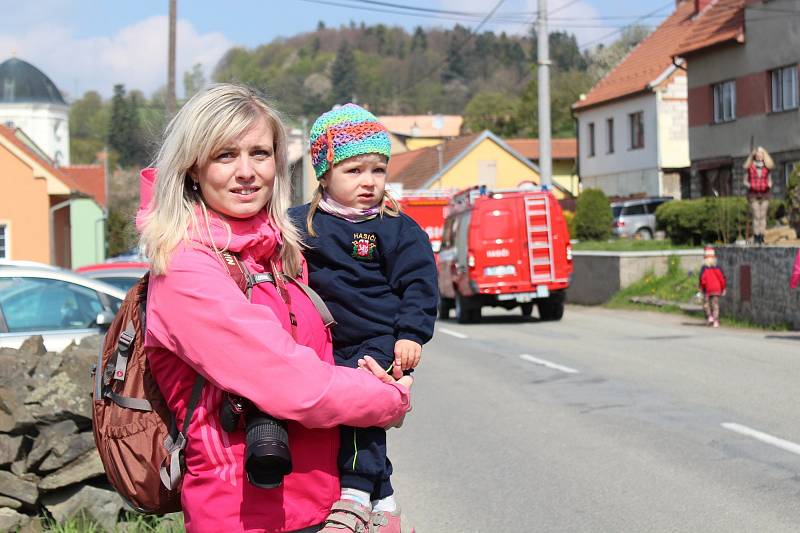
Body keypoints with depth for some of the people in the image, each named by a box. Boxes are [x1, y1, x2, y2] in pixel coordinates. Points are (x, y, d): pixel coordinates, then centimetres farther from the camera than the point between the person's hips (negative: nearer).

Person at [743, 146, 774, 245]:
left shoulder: (767, 167, 7)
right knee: (756, 216, -8)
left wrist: (769, 186, -3)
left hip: (765, 195, 3)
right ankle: (756, 237, -3)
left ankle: (761, 237, 5)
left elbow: (769, 180, 17)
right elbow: (745, 181, 6)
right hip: (753, 195, -3)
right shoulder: (749, 167, 0)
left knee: (763, 216, 1)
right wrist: (749, 186, -12)